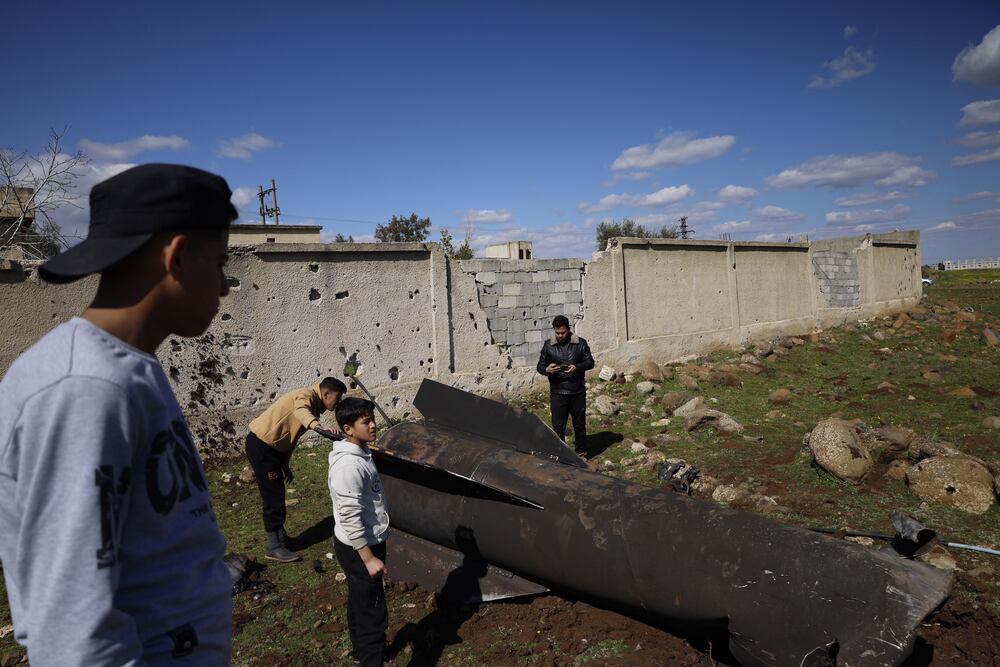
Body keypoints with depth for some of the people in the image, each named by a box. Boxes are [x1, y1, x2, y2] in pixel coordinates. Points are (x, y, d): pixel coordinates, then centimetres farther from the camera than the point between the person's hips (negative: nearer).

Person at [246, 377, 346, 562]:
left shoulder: (314, 406, 12)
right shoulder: (306, 396, -17)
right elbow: (301, 412, -43)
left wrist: (285, 466, 21)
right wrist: (320, 428, -62)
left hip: (272, 446, 10)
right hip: (261, 444, -10)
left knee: (277, 493, 17)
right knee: (273, 496, -4)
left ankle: (280, 537, 30)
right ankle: (274, 547, 6)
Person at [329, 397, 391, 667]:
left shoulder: (361, 453, 3)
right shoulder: (348, 466, -28)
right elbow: (350, 518, -26)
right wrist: (369, 558, -21)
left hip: (367, 543, 10)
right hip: (359, 548, -10)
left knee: (360, 604, 25)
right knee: (373, 612, -1)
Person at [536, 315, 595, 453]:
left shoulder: (580, 343, 0)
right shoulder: (548, 345, 2)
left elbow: (590, 362, 2)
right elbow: (540, 366, 6)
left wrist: (577, 367, -17)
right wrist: (547, 370, -18)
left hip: (578, 392, 1)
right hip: (557, 393, 0)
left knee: (580, 425, 14)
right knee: (558, 427, 1)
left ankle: (581, 454, 31)